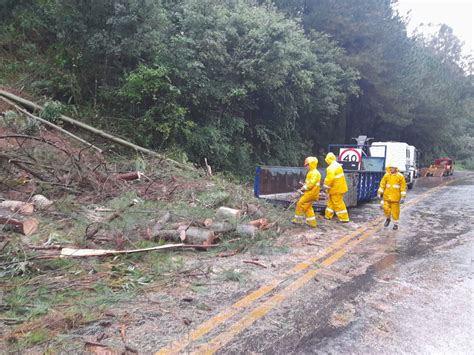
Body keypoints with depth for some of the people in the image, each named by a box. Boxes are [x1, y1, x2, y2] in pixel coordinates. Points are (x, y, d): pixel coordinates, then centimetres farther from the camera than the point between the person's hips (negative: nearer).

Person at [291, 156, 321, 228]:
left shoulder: (315, 173, -16)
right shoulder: (311, 172, 17)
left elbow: (311, 184, -24)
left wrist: (303, 188, -14)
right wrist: (303, 188, 7)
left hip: (311, 193, -10)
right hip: (309, 193, 10)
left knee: (300, 204, -6)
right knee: (308, 207, 13)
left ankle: (298, 219, 3)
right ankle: (312, 222, 17)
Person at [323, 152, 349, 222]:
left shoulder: (331, 168, -21)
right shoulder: (338, 165, 11)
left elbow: (330, 178, -26)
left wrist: (326, 186, -11)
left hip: (336, 188, -10)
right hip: (340, 187, 10)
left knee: (338, 203, -2)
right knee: (331, 202, 19)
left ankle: (344, 218, 3)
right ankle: (328, 215, 29)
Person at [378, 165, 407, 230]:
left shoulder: (400, 176, -5)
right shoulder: (386, 175, 2)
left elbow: (403, 187, -3)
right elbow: (382, 184, 6)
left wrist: (403, 197, -6)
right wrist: (380, 193, 3)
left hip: (395, 197, -2)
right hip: (387, 196, 2)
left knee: (395, 210, 3)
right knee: (386, 208, 1)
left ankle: (395, 223, 18)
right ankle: (388, 218, 29)